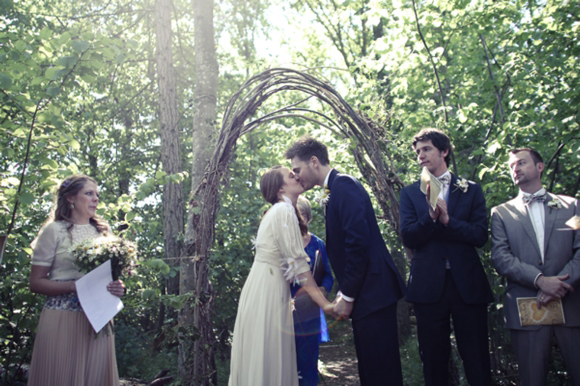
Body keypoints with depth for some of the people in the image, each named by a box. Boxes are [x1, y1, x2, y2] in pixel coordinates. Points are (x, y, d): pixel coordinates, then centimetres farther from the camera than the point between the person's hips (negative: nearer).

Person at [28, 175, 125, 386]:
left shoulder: (103, 232, 12)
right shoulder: (54, 230, -1)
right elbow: (36, 283, -4)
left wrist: (118, 288, -3)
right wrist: (74, 286, -19)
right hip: (62, 319, -4)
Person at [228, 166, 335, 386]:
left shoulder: (277, 211, 17)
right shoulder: (284, 211, -11)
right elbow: (297, 262, -17)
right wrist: (324, 303, -18)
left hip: (264, 286, 9)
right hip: (268, 288, -9)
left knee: (261, 355, 11)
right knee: (269, 358, -5)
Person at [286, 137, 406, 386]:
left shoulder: (344, 184, -12)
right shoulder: (331, 192, 17)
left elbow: (358, 242, -21)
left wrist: (348, 295, -15)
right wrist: (345, 291, 12)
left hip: (371, 288, -10)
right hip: (361, 291, 10)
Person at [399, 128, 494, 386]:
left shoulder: (471, 190, 9)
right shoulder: (410, 193, 9)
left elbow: (480, 236, -3)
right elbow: (408, 238, -4)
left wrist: (447, 220, -16)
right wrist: (431, 216, -20)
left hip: (467, 284, 0)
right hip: (428, 285, 0)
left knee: (477, 361, 4)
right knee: (434, 361, 10)